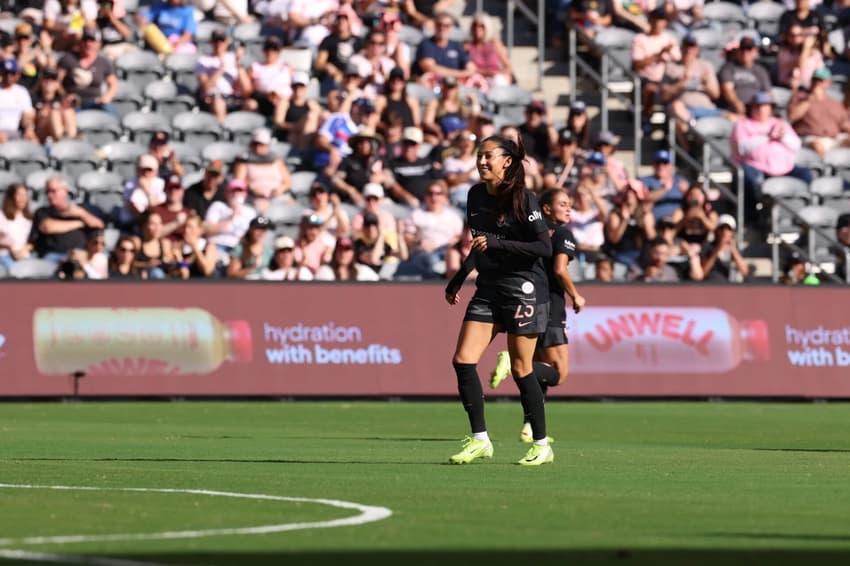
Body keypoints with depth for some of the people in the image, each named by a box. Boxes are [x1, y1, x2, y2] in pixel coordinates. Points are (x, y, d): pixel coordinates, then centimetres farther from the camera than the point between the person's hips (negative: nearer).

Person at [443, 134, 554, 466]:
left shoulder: (523, 199, -12)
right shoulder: (476, 196, 9)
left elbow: (544, 248, -17)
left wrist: (496, 243, -23)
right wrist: (458, 280, 26)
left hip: (523, 289, -7)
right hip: (488, 288, 7)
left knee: (521, 369, -3)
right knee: (463, 360, -6)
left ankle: (542, 445, 10)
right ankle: (479, 440, 0)